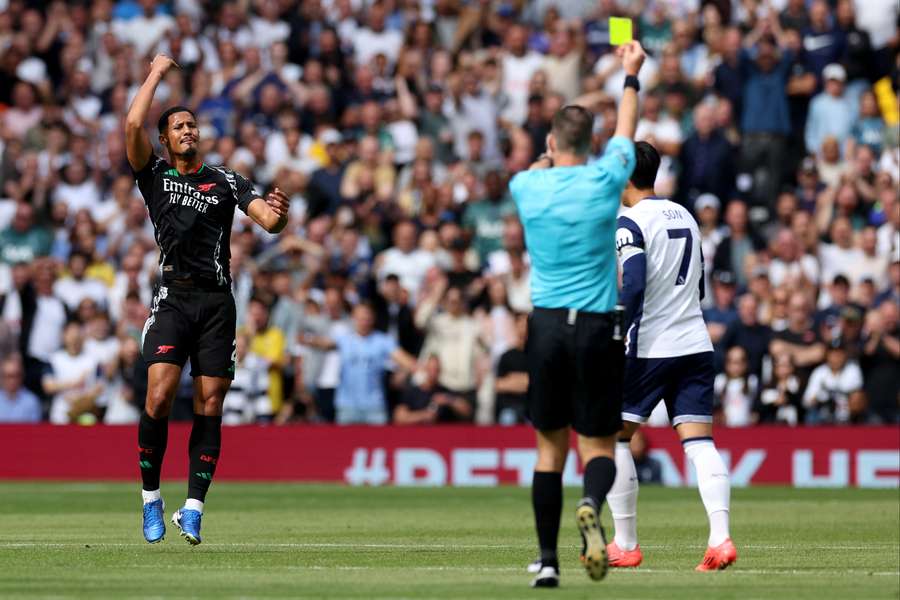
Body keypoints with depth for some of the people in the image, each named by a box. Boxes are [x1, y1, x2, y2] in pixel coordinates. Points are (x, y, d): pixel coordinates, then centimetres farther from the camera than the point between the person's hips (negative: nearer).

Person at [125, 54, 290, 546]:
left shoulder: (226, 181, 13)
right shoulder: (155, 176, 11)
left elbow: (267, 220, 3)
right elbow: (133, 125, -4)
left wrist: (278, 213, -22)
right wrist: (156, 73, 5)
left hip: (217, 302, 2)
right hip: (173, 298, -2)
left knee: (210, 407, -3)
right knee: (160, 395, -17)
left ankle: (192, 509, -1)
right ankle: (150, 497, -2)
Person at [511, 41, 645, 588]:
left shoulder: (527, 187, 1)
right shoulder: (604, 180, -3)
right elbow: (626, 134, 18)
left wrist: (550, 154, 47)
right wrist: (632, 76, 32)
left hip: (546, 326, 2)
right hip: (597, 328, -2)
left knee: (550, 447, 9)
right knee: (599, 446, 1)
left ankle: (548, 559, 4)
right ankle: (592, 506, -31)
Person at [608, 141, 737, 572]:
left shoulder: (631, 223, -9)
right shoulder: (685, 217, 15)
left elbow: (633, 286, -19)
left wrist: (616, 341, -17)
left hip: (648, 348, -6)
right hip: (695, 344, 6)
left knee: (613, 437, 7)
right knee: (700, 443, -1)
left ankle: (626, 545, 7)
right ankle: (720, 538, -17)